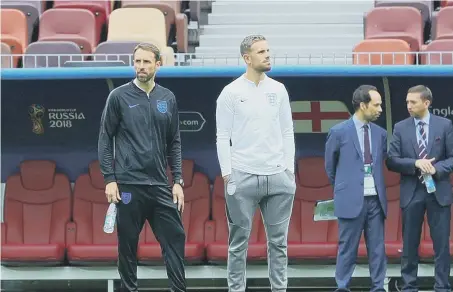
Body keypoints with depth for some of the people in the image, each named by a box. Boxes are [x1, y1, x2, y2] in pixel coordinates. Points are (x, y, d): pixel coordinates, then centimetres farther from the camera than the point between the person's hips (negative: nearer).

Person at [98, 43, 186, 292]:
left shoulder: (167, 98, 10)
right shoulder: (119, 97, 0)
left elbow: (174, 143, 13)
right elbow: (105, 139, 0)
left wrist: (178, 181, 6)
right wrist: (109, 179, -7)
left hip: (160, 185, 3)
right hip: (128, 185, -3)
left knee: (175, 238, -2)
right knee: (128, 243, 3)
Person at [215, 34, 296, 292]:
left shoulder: (278, 90, 8)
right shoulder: (231, 92, -4)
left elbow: (287, 132, 11)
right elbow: (223, 136, -4)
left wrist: (290, 169, 5)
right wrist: (227, 174, -9)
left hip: (278, 177, 4)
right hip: (243, 177, -4)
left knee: (279, 240, 6)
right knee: (239, 241, 2)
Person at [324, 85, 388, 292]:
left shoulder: (380, 133, 8)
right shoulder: (339, 132, -3)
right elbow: (330, 166, 8)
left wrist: (377, 186, 12)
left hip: (375, 199, 4)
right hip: (351, 200, -4)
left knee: (377, 248, 5)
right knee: (347, 248, 1)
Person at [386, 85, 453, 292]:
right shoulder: (400, 128, 3)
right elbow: (392, 161, -2)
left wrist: (436, 168, -17)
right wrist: (415, 163, -17)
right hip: (411, 192, 1)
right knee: (410, 243, 6)